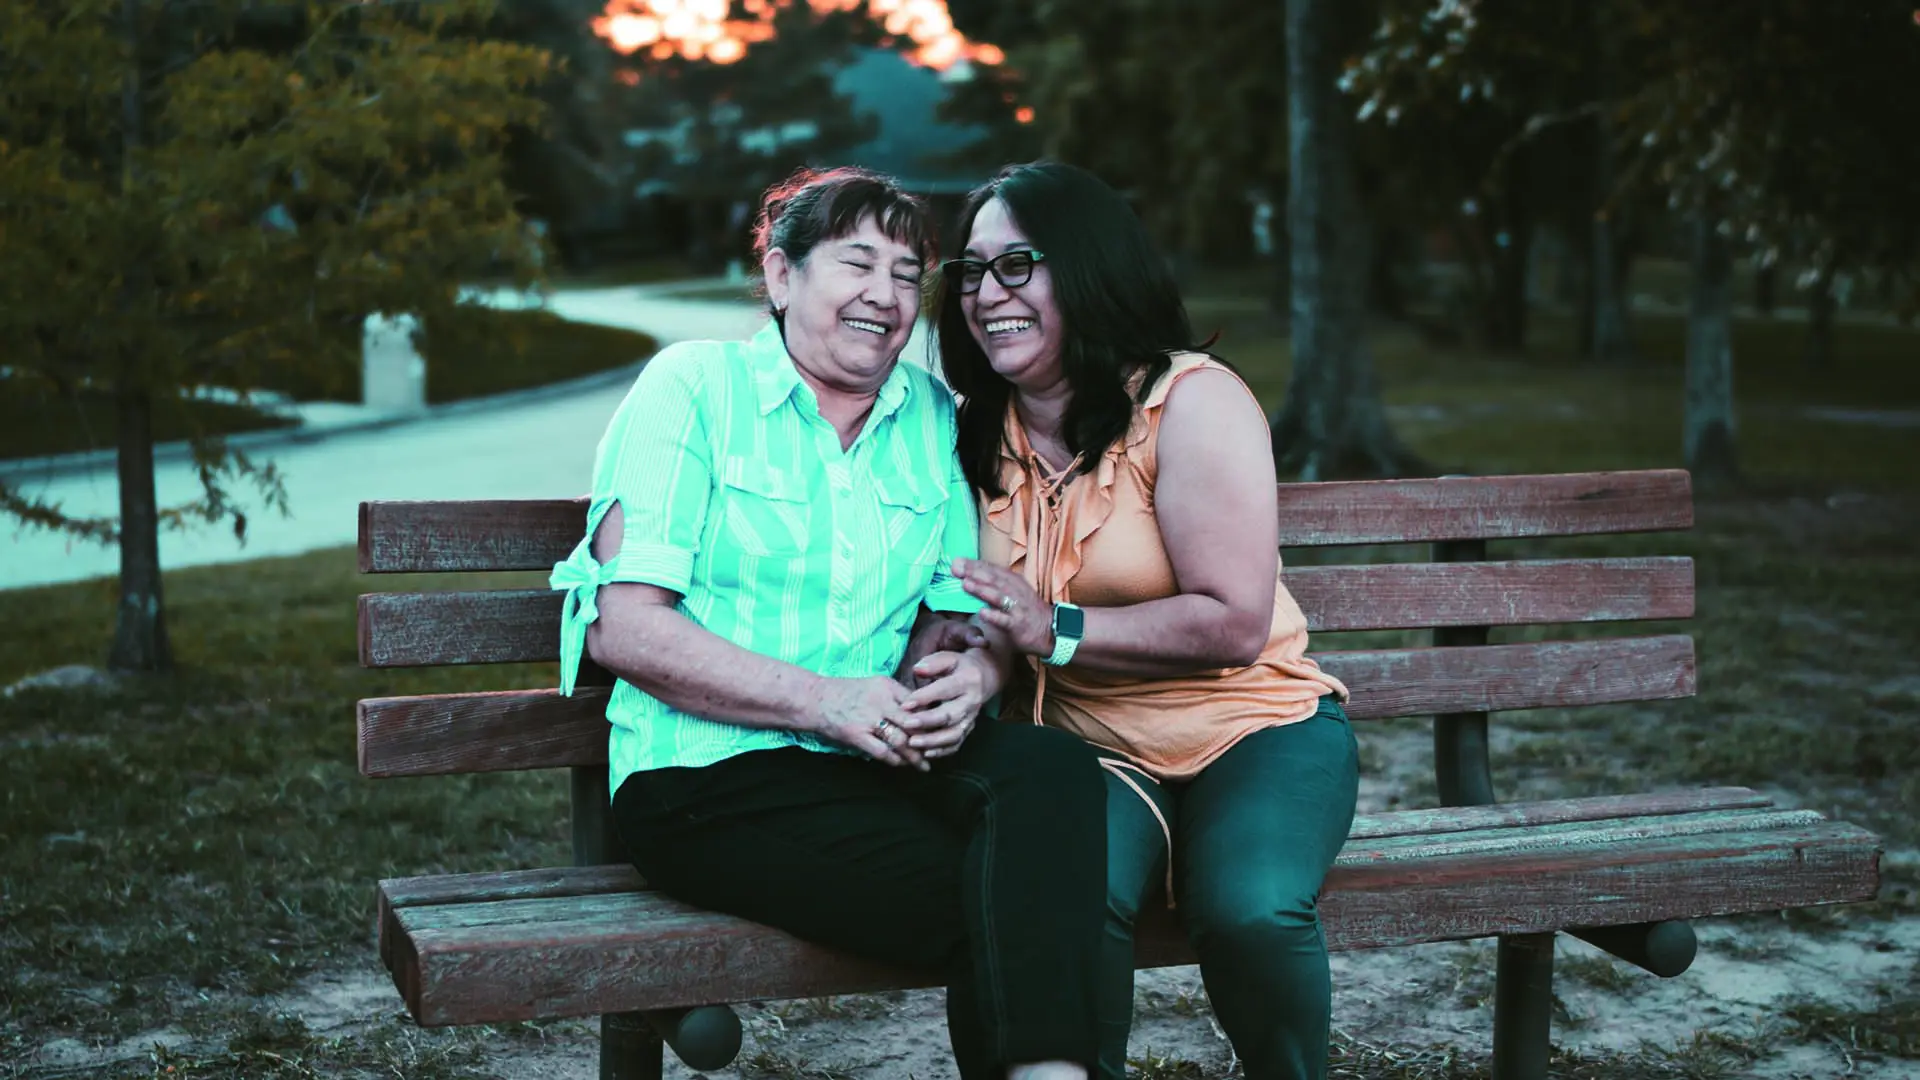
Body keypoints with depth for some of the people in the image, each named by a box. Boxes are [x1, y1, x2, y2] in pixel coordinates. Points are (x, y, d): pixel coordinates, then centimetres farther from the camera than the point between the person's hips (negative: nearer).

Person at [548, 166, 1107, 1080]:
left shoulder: (934, 419, 15)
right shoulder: (693, 387, 1)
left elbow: (972, 615, 14)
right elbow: (625, 629, -8)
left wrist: (969, 676, -12)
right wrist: (826, 702, -18)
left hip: (878, 763, 5)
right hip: (708, 775, -4)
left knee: (1053, 768, -28)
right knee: (997, 903, -27)